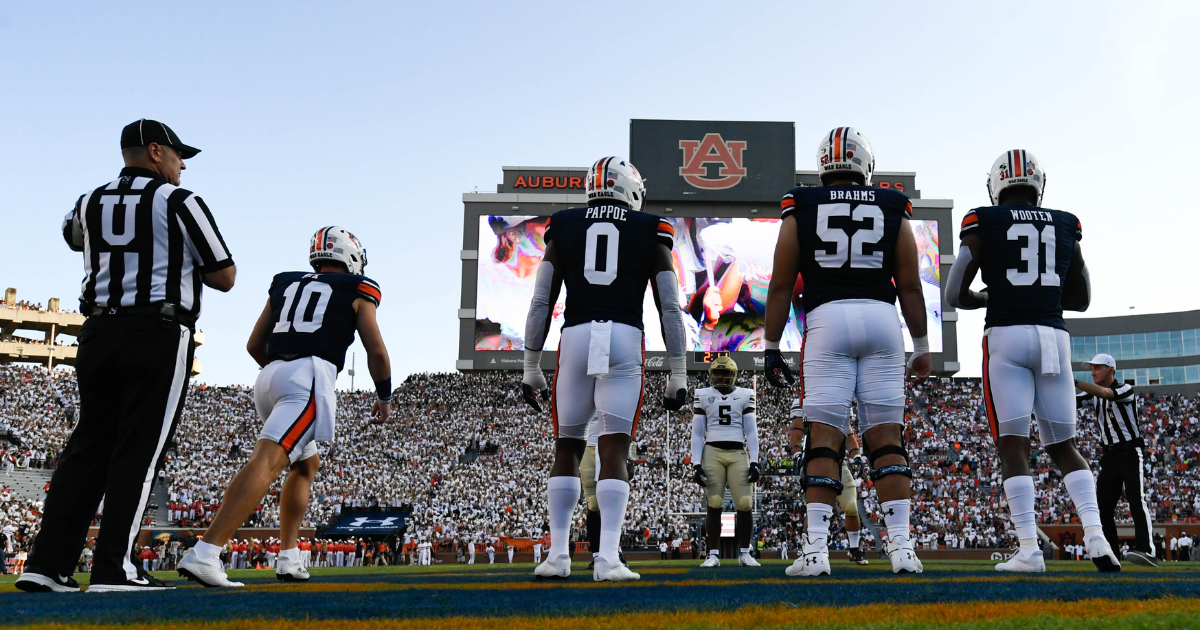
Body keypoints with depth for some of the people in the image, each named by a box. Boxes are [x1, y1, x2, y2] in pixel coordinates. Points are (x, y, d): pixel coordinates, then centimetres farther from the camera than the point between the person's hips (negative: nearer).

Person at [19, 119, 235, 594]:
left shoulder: (89, 204, 13)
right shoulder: (179, 202, -3)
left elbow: (73, 234, 39)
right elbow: (224, 278, -2)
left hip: (98, 332, 6)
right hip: (160, 334, -6)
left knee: (88, 444, 10)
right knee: (139, 449, -4)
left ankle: (48, 564, 8)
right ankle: (112, 568, -7)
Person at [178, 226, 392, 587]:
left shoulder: (285, 285, 24)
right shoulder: (356, 292, 12)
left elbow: (255, 346, 24)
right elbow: (377, 353, 8)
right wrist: (384, 398, 23)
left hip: (269, 378, 7)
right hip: (310, 379, -6)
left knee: (306, 464, 24)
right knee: (266, 462, -17)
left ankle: (288, 558, 21)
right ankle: (204, 555, -30)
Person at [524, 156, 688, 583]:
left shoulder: (564, 228, 14)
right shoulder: (651, 232, 12)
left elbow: (540, 304, 10)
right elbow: (669, 308, 8)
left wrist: (531, 368, 14)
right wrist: (678, 374, 10)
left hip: (575, 337, 1)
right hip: (625, 339, -1)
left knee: (567, 449, 11)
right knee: (614, 451, -1)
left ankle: (558, 555, 12)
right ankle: (608, 559, -7)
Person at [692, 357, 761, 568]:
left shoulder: (745, 395, 11)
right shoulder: (703, 396, 10)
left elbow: (751, 432, 9)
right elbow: (697, 433, 7)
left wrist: (754, 462, 0)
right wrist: (696, 464, -3)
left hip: (738, 454, 1)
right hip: (712, 452, -1)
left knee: (745, 505, -6)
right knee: (714, 505, -4)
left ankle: (744, 553, 6)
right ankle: (714, 554, 3)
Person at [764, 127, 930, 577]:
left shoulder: (801, 210, 10)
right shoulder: (892, 209, 14)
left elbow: (781, 287, 7)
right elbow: (910, 287, 12)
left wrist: (771, 348, 11)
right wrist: (921, 347, 18)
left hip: (826, 320, -1)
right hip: (882, 320, 1)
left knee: (824, 439, -2)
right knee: (887, 439, 4)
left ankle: (815, 550, -7)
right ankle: (901, 547, 2)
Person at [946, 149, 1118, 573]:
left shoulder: (983, 224, 2)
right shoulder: (1066, 226, 14)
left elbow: (955, 295, 0)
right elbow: (1081, 299, 20)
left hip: (1006, 336, -3)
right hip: (1054, 336, 4)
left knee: (1013, 444, -2)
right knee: (1063, 445, 13)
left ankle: (1029, 550, -8)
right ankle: (1096, 536, -1)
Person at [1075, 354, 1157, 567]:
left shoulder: (1125, 390, -13)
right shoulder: (1093, 393, 7)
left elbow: (1104, 393, -32)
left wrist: (1073, 381, -44)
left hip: (1131, 452, -7)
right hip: (1109, 455, 7)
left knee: (1137, 499, -18)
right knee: (1103, 504, 2)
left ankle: (1146, 551, -27)